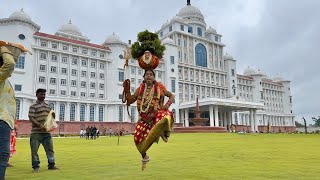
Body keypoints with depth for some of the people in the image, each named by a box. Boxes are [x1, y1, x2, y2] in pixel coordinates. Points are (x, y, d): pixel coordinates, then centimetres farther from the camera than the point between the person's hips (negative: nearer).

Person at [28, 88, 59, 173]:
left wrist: (53, 116, -2)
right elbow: (31, 118, -12)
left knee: (50, 148, 8)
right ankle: (36, 167, 14)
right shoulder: (33, 106, -2)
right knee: (34, 150, 2)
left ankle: (51, 165, 18)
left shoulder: (48, 106, 16)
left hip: (47, 132, 5)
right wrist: (39, 125, -25)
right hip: (36, 132, -5)